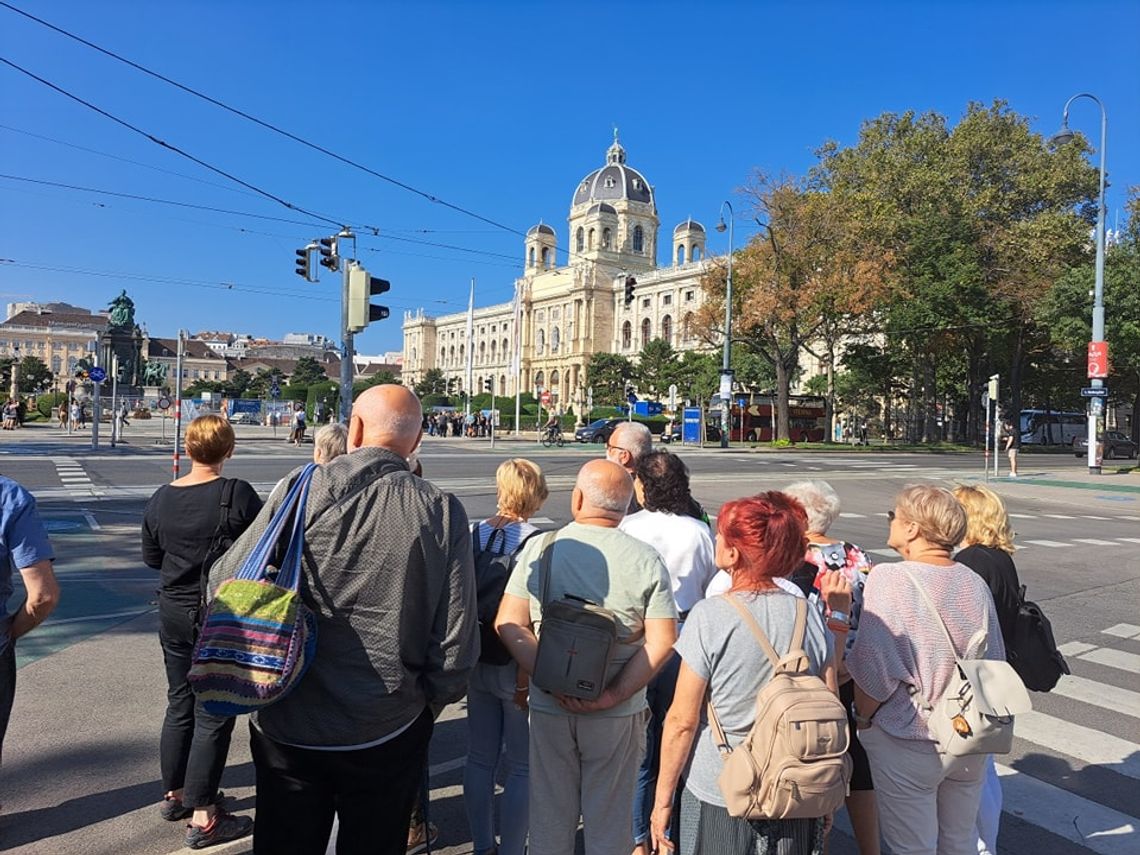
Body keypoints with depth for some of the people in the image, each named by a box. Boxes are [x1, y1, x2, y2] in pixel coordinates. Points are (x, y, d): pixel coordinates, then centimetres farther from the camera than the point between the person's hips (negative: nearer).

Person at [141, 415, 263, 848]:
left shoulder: (161, 498, -1)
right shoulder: (238, 494, -19)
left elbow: (151, 557, 10)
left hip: (174, 613, 6)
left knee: (179, 704, 21)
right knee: (214, 714, 4)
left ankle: (174, 794, 36)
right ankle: (203, 818, 12)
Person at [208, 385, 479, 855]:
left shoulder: (302, 489, -13)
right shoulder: (443, 511, -12)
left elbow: (224, 585, -4)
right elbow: (456, 640, -9)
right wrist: (429, 700, 10)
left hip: (289, 728, 0)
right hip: (388, 734, 0)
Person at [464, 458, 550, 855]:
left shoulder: (475, 533, -1)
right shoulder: (535, 540, -18)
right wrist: (525, 677, -15)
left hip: (477, 661, 6)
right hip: (514, 667, -6)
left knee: (479, 758, 19)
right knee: (522, 767, 9)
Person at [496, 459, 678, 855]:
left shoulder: (540, 547, -8)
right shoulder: (646, 559, -9)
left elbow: (508, 624, -11)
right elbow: (662, 641, -13)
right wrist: (613, 696, -12)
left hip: (549, 708, 1)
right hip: (617, 716, 0)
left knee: (549, 821, 20)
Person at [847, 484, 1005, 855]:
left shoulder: (889, 581, -22)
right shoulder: (975, 582, -4)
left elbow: (874, 673, -21)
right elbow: (995, 663, 7)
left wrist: (863, 718, -3)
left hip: (909, 744, -5)